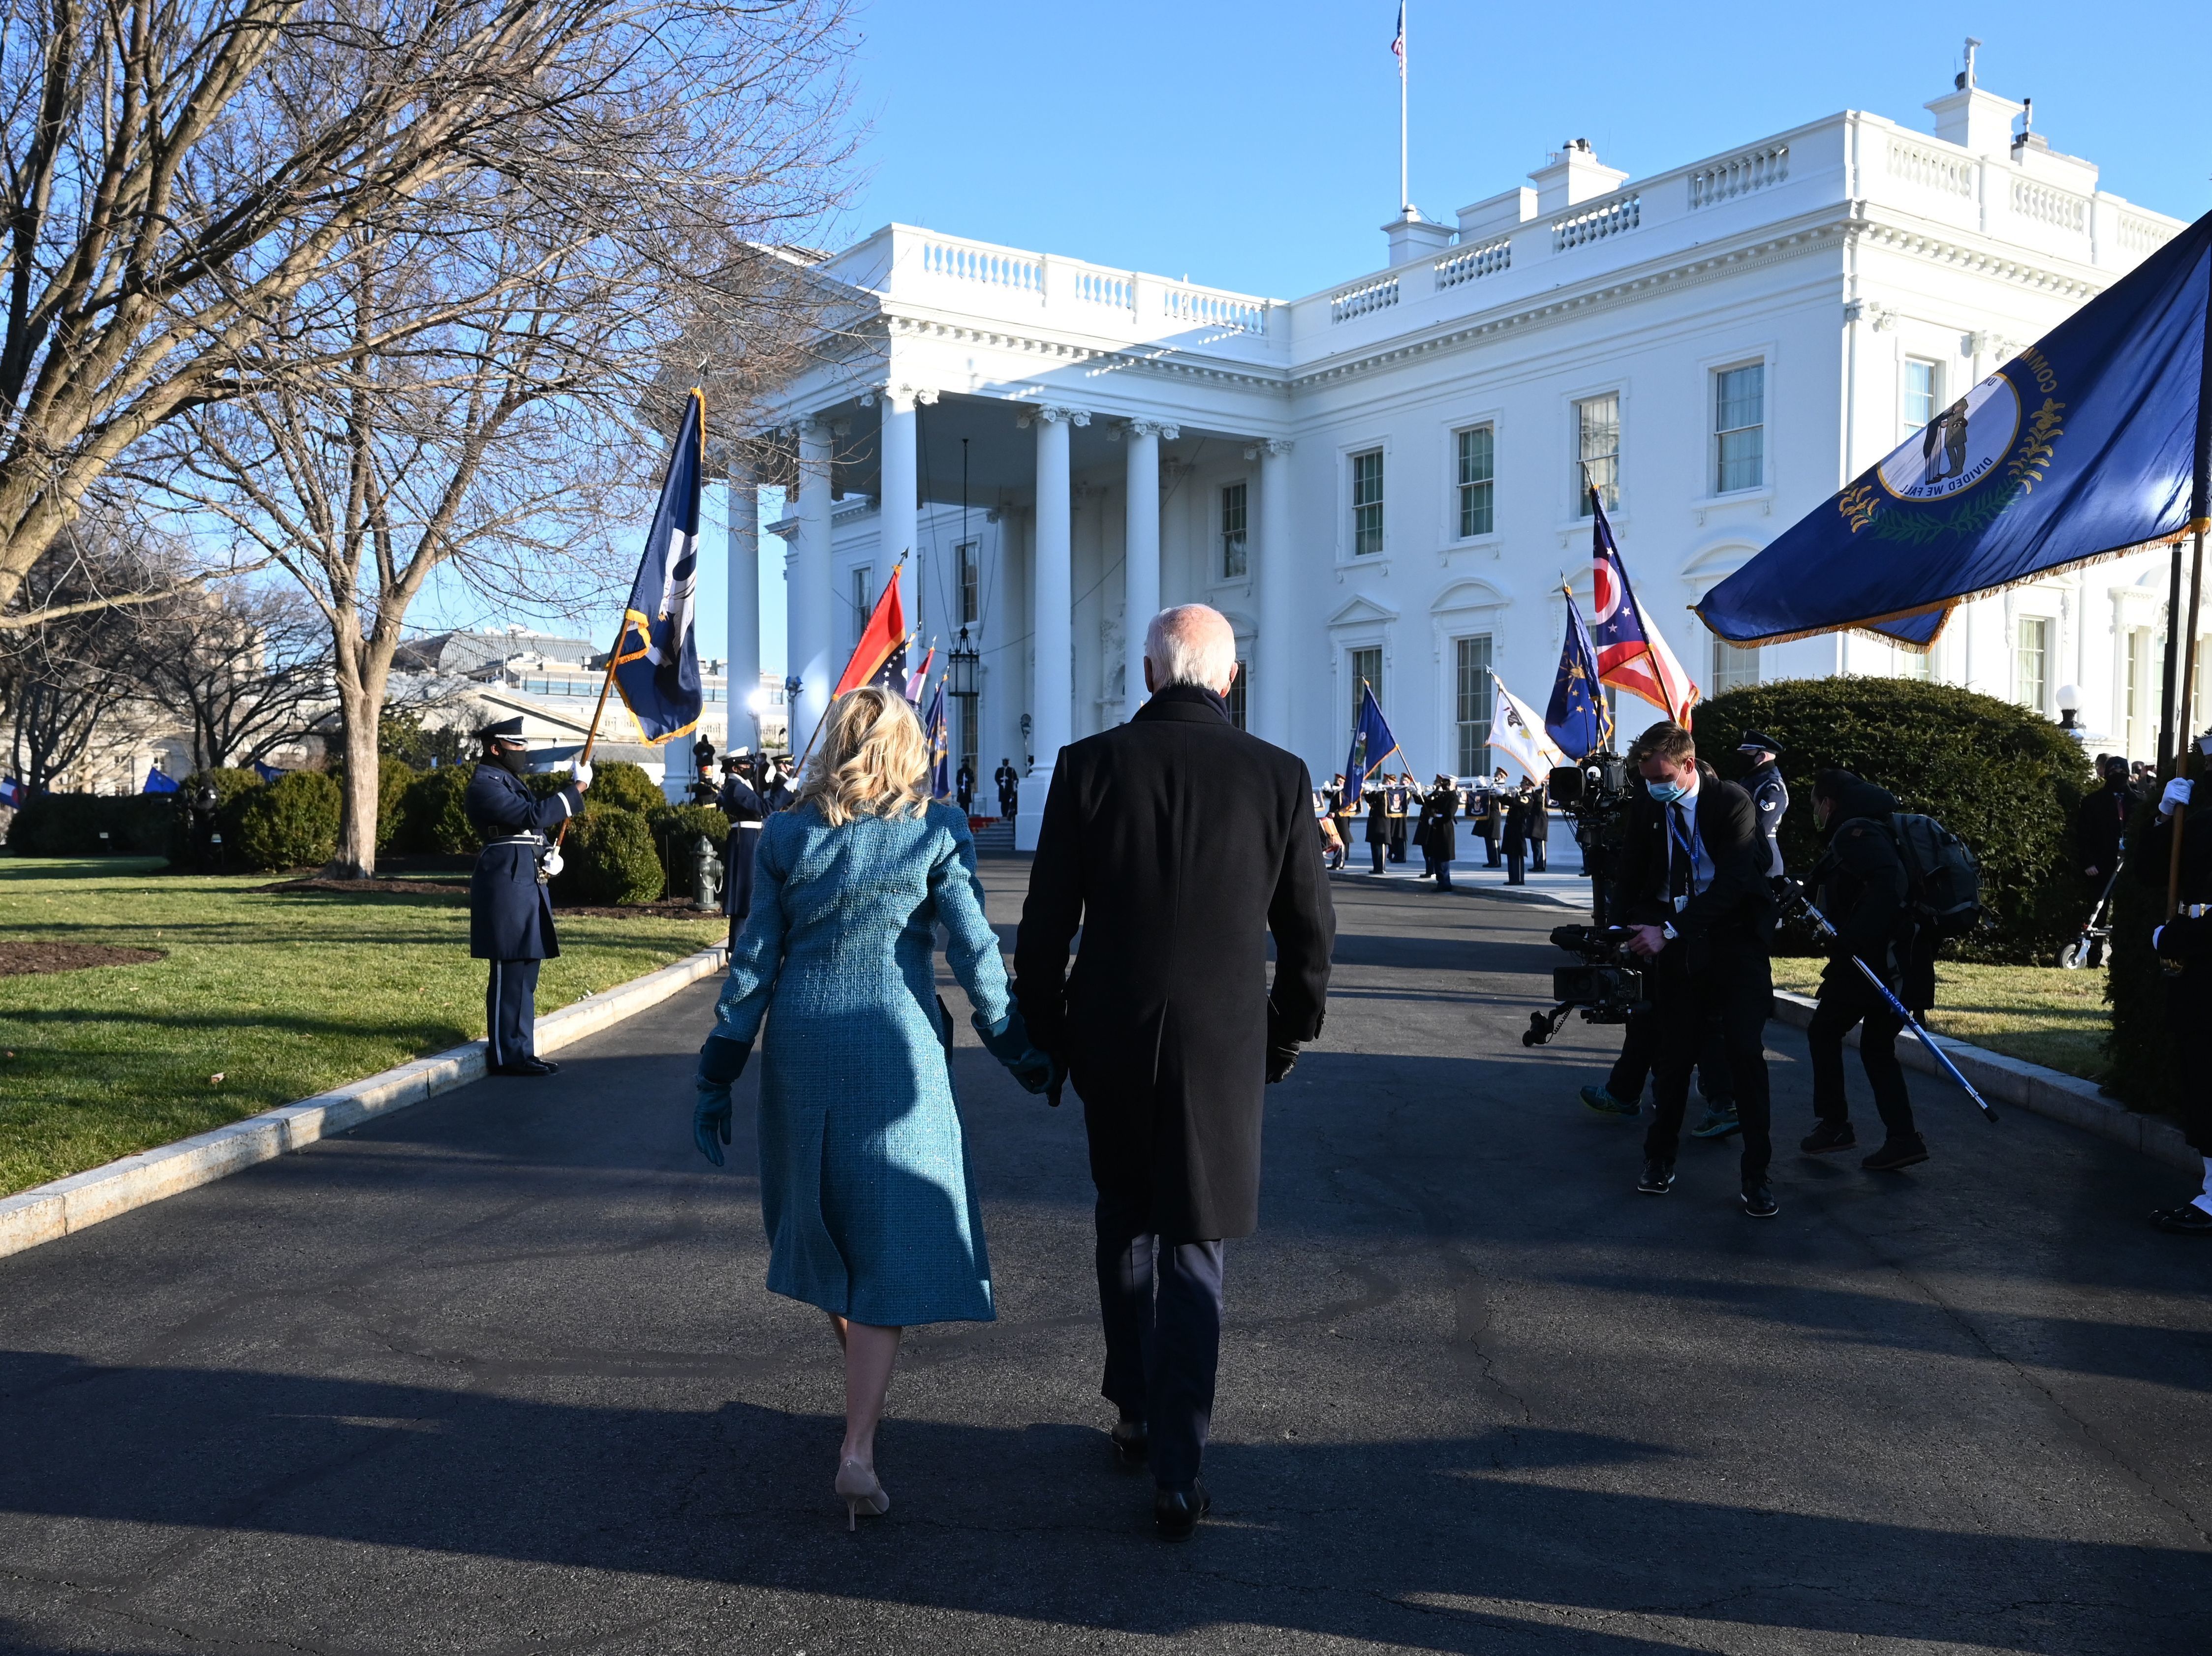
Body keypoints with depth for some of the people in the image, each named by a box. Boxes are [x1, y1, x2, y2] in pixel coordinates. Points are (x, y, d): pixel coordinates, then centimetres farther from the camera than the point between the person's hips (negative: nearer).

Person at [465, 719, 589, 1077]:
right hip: (507, 886, -10)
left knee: (525, 975, 12)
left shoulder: (509, 781, 21)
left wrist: (548, 856, 5)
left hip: (526, 884, 10)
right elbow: (533, 816, -22)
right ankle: (506, 1056, -2)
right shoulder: (485, 785, -11)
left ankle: (521, 1051, 18)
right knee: (509, 975, -7)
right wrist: (577, 788, -17)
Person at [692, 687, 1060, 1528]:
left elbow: (754, 962, 2)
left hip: (802, 1049, 3)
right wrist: (1025, 1056, 4)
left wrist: (716, 1079, 7)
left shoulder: (785, 836, 3)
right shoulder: (936, 830, -3)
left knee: (822, 1224, 22)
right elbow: (975, 953, -6)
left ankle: (863, 1383, 42)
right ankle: (858, 1450, -6)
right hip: (898, 1054, -3)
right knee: (890, 1244, 1)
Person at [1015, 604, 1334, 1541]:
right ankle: (1176, 1476, 7)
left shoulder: (1089, 765, -6)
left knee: (1125, 1218, 23)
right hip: (1224, 1044, -1)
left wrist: (1045, 1032, 10)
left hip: (1110, 1040, 1)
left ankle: (1136, 1411, 34)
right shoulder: (1279, 776, -4)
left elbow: (1046, 921, -3)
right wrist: (1287, 1037, 14)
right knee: (1193, 1248, 7)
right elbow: (1309, 932, 1)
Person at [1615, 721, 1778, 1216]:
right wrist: (1638, 925, -6)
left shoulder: (1733, 803, -12)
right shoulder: (1646, 808, 3)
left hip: (1734, 942, -4)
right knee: (1674, 1054, 8)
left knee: (1746, 1053, -7)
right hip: (1675, 947, 4)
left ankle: (1755, 1174, 2)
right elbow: (1630, 879, 13)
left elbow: (1733, 883, -21)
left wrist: (1670, 929, -27)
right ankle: (1660, 1157, 24)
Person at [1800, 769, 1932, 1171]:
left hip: (1875, 959, -9)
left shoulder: (1855, 833, -12)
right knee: (1877, 1047, 15)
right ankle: (1902, 1138, 9)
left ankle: (1835, 1124, 10)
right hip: (1901, 962, 9)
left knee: (1824, 1032, 7)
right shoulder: (1871, 829, 20)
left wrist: (1851, 938, -29)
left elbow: (1890, 886, -27)